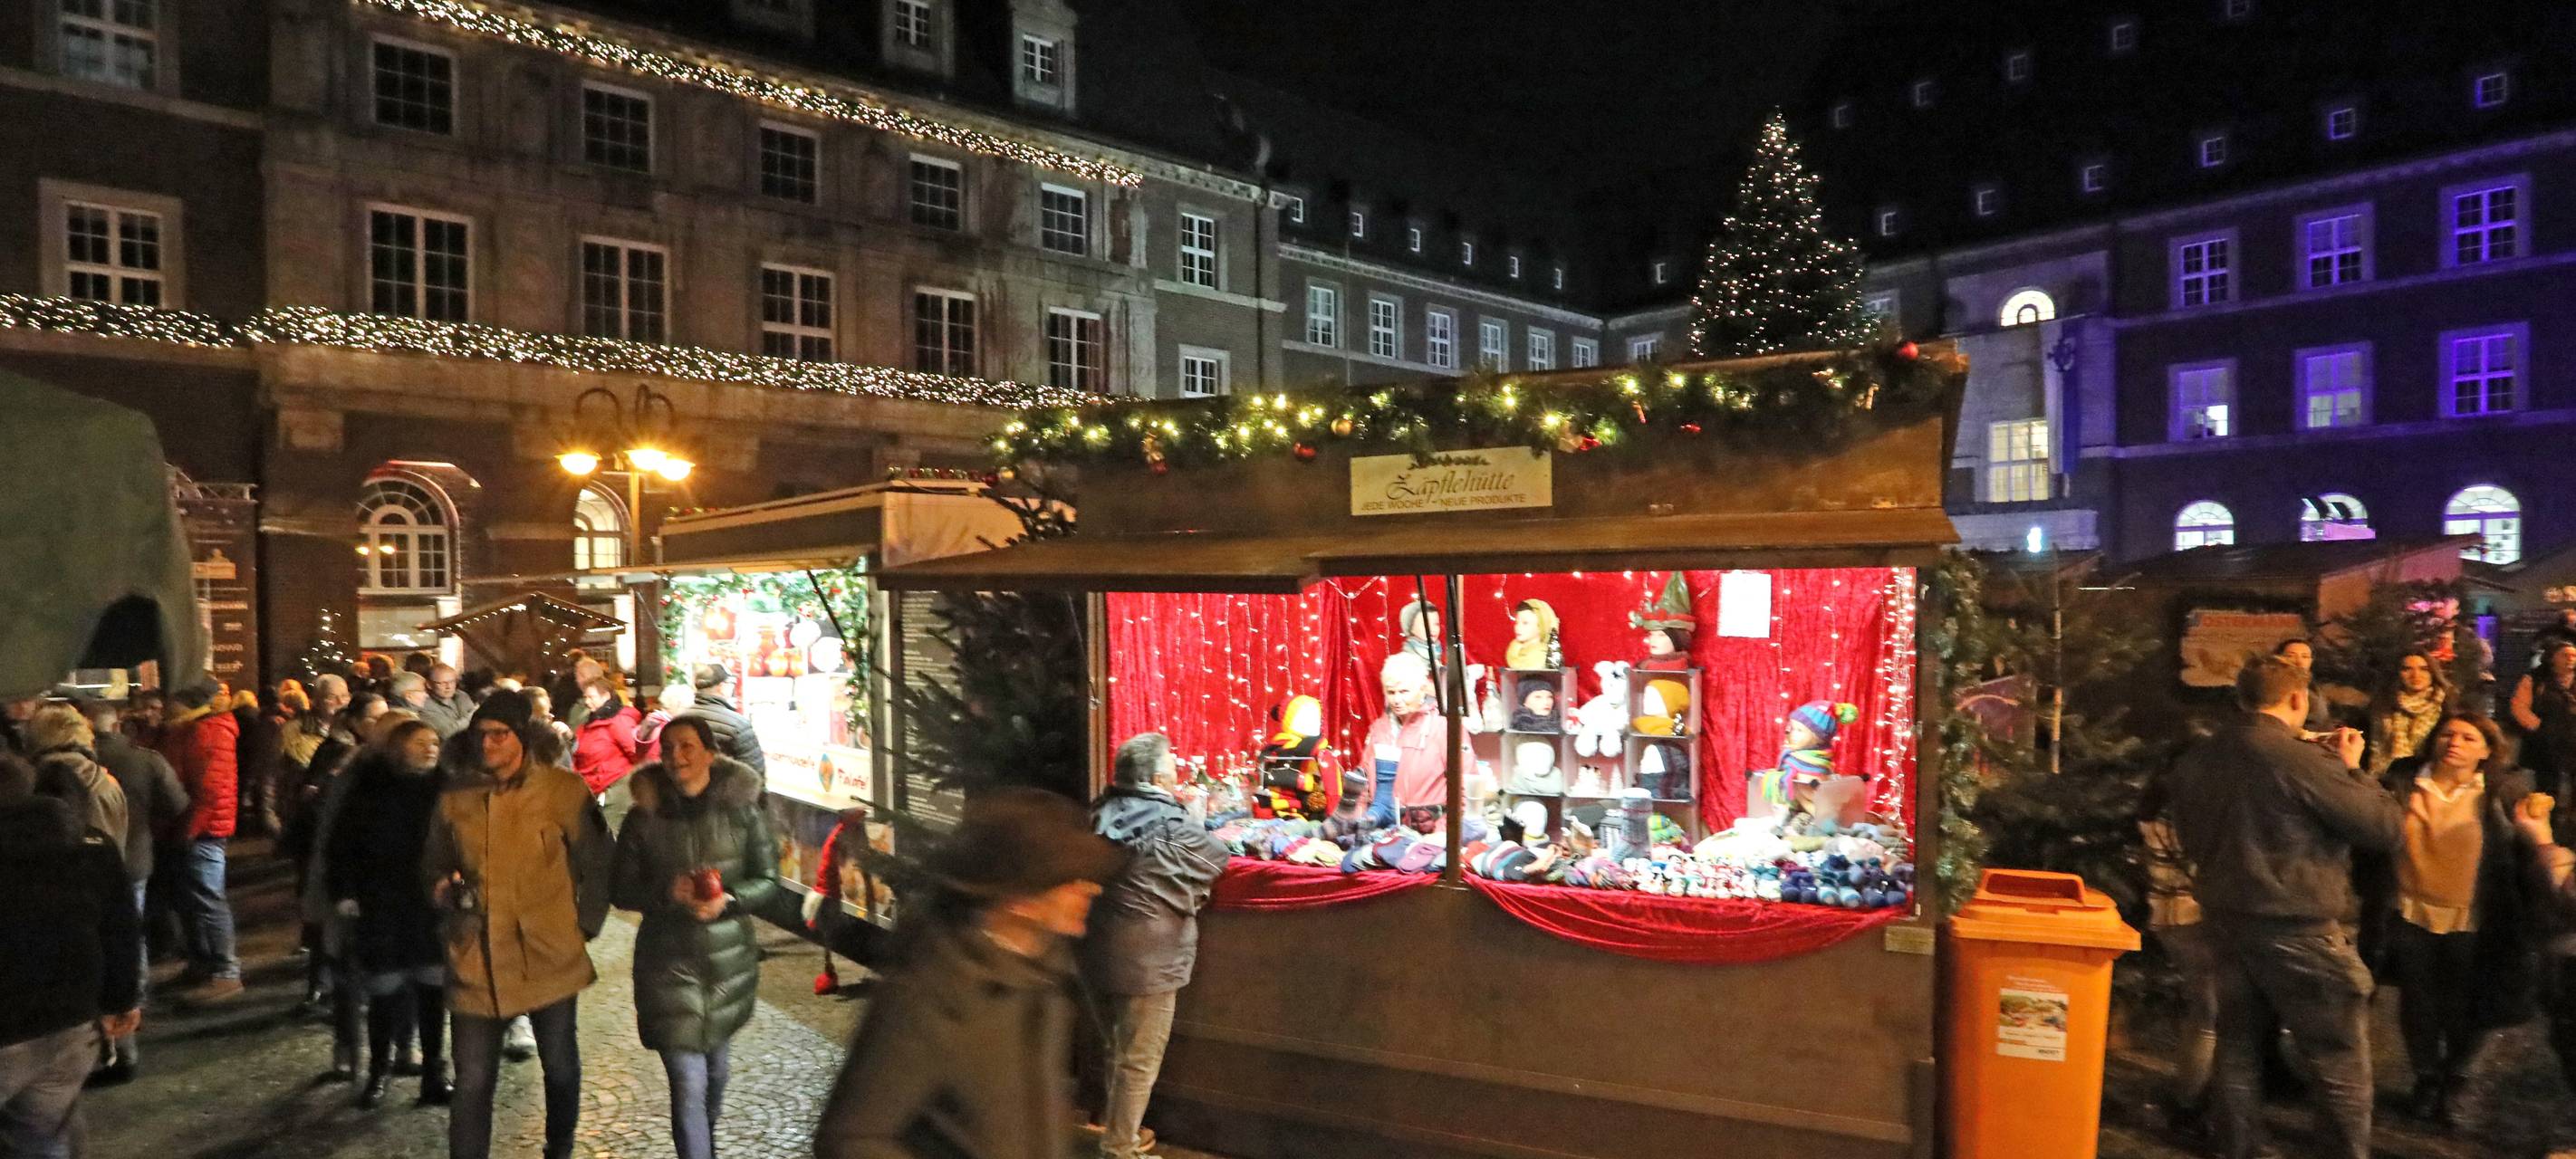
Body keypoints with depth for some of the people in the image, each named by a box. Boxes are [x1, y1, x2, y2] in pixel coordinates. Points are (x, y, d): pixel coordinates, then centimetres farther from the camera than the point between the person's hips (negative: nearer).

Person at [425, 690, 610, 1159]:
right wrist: (441, 886, -7)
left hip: (549, 956, -1)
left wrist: (586, 925, -3)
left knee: (560, 1064, 19)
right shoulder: (454, 794, -1)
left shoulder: (563, 790, -9)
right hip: (475, 959, 1)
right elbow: (434, 862, 14)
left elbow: (597, 865, -1)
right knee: (472, 1082, 4)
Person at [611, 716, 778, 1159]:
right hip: (668, 964, -1)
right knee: (688, 1082, -6)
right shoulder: (643, 816, -3)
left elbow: (768, 882, -1)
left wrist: (728, 900, -20)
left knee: (717, 1069, 21)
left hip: (730, 960, 1)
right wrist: (667, 893, -18)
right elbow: (623, 890, 2)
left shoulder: (743, 809, -5)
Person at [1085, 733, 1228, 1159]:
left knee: (1114, 1046, 25)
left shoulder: (1102, 813, -1)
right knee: (1139, 1061, 8)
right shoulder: (1170, 827, -20)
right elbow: (1217, 857, -5)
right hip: (1148, 958, -7)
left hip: (1100, 947, 8)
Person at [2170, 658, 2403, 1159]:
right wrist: (2351, 768, 3)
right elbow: (2387, 826, -8)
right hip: (2297, 926, -6)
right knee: (2341, 1060, 7)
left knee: (2239, 1048, 15)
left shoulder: (2197, 759, 4)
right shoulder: (2302, 757, -16)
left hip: (2225, 919, 6)